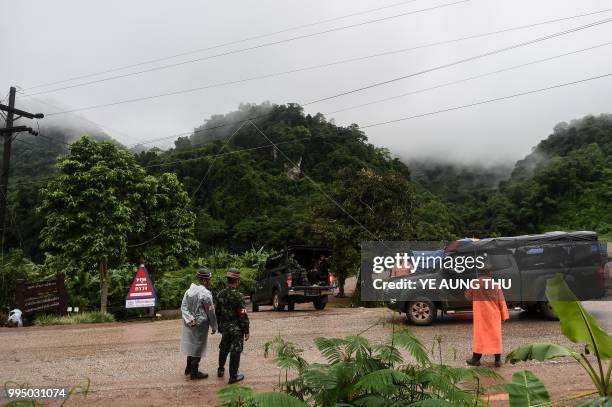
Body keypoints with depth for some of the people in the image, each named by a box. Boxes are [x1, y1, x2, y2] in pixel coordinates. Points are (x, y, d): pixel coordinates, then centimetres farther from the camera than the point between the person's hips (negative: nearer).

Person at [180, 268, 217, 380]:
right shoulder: (206, 293, -19)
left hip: (190, 323, 7)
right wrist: (214, 326, -2)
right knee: (198, 347, 7)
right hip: (200, 324, -7)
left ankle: (189, 368, 36)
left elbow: (183, 307, -3)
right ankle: (194, 372, 18)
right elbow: (211, 311, -13)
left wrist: (190, 319, -11)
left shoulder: (189, 290, 2)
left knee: (192, 345, 22)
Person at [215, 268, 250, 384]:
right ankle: (233, 376, 10)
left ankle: (220, 370, 38)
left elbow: (217, 312, 9)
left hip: (224, 327, 7)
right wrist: (246, 331, -11)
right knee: (235, 351, 3)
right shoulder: (237, 296, -21)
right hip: (236, 329, -7)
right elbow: (243, 315, -19)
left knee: (224, 349, 23)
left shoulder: (221, 294, -1)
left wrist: (219, 326, 21)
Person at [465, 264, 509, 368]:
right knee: (495, 336, 9)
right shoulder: (495, 284, -10)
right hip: (494, 315, 0)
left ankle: (476, 359, 13)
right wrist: (504, 315, 1)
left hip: (480, 315, 0)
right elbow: (501, 302, -6)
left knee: (480, 335, 9)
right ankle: (498, 360, 13)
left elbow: (468, 296, 4)